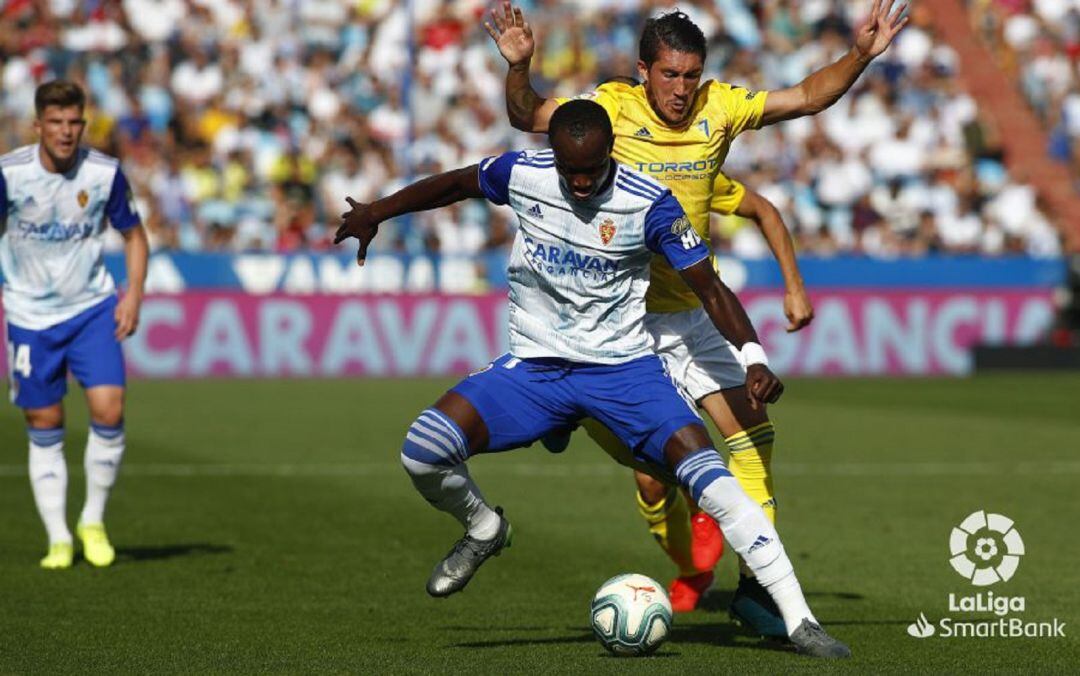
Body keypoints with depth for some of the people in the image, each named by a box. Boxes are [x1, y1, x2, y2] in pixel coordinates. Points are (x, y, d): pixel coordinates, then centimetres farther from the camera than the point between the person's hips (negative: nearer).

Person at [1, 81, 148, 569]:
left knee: (109, 410, -13)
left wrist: (133, 294, -7)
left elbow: (133, 234, 5)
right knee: (44, 429, 3)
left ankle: (94, 521, 6)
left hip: (92, 307, 0)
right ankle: (58, 539, 12)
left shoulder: (104, 172, -9)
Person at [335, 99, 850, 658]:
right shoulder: (521, 174, -6)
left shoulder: (649, 203, -14)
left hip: (624, 366, -2)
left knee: (706, 474, -23)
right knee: (423, 450, -20)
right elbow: (457, 183, 16)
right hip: (533, 366, 2)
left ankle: (798, 621, -16)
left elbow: (709, 287, -10)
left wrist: (753, 356, -23)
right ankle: (483, 529, 15)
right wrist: (377, 211, 18)